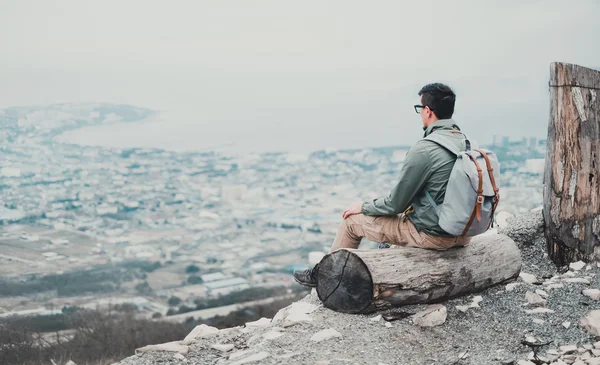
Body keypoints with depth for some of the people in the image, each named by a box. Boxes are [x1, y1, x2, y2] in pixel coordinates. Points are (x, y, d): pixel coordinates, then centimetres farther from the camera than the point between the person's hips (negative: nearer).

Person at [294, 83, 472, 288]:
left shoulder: (424, 150, -22)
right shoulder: (466, 142, 2)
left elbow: (396, 204, -15)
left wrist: (363, 207, 3)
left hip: (432, 234, -7)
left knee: (353, 219, 10)